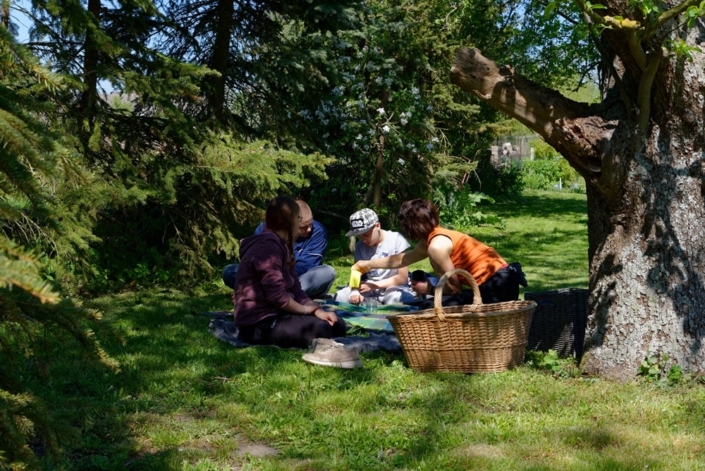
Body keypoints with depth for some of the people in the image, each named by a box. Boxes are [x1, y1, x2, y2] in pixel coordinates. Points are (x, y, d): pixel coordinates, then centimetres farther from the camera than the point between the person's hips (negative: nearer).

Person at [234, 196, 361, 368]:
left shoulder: (282, 246, 16)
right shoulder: (267, 246, -17)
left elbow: (295, 290, 9)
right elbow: (277, 296, -24)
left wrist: (317, 310, -8)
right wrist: (310, 310, -11)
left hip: (274, 315, 10)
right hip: (259, 324, -10)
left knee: (336, 324, 0)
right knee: (321, 328, -23)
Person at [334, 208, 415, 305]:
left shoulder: (397, 240, -13)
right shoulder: (360, 246, 1)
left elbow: (403, 278, -12)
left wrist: (374, 285, -18)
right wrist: (355, 291, -28)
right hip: (370, 288, 5)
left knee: (395, 298, -40)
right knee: (340, 297, -21)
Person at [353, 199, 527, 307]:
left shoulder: (436, 245, -14)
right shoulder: (428, 241, 15)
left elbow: (454, 288, -12)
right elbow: (401, 259, 33)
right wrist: (369, 264, 45)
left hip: (495, 284, -10)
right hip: (499, 280, 10)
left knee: (433, 311, -10)